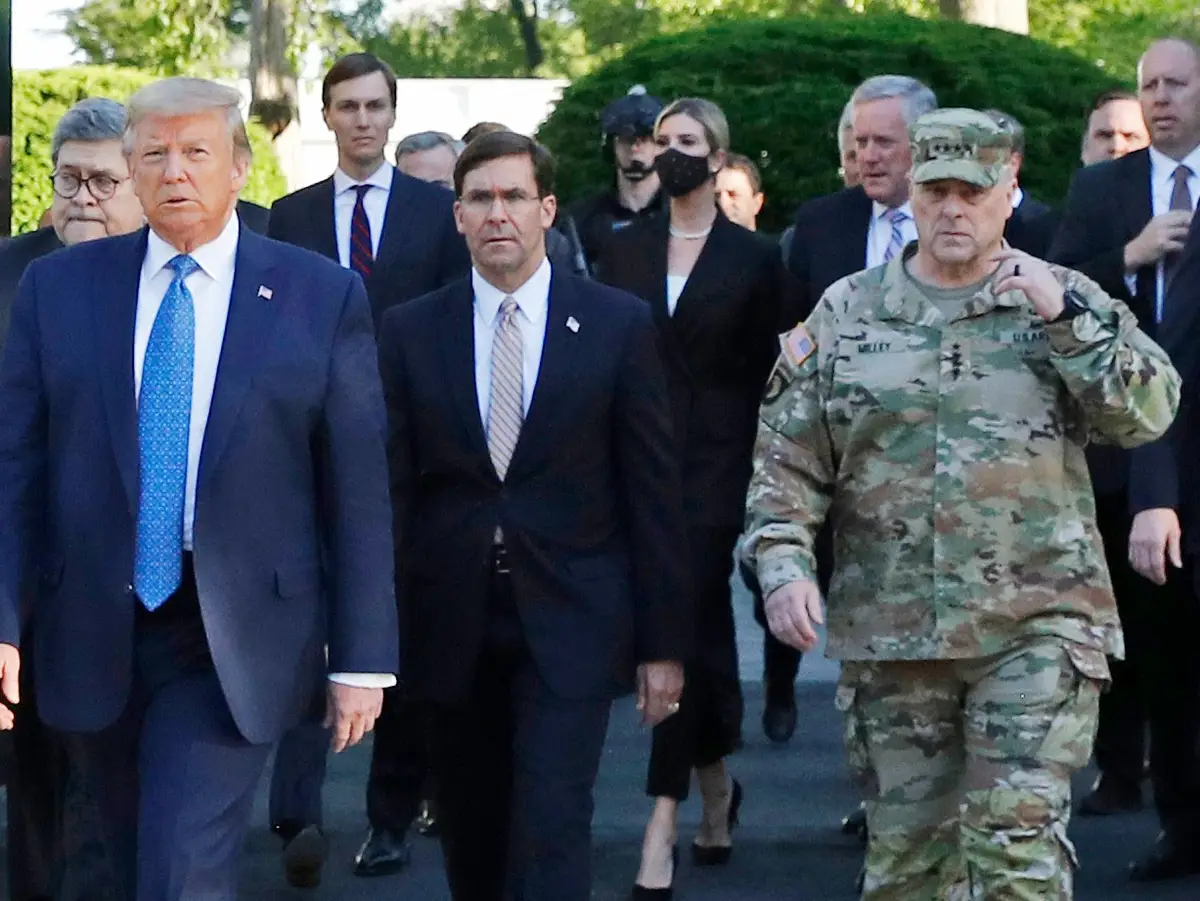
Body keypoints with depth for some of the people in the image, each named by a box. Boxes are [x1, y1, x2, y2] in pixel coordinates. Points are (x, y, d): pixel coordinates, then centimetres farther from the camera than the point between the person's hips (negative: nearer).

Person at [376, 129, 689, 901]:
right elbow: (390, 489, 4)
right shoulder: (411, 332, 4)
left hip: (568, 626, -2)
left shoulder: (620, 325, 0)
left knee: (550, 836, -11)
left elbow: (654, 493, 0)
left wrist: (663, 642, -2)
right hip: (451, 627, 2)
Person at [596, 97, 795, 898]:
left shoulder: (756, 259, 1)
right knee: (697, 624, 12)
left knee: (684, 624, -12)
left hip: (714, 464, -4)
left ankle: (664, 823, -14)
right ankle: (716, 781, 33)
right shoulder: (625, 251, 10)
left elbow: (769, 375, 2)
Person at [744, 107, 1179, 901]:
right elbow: (787, 462, 7)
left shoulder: (1067, 302, 4)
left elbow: (1150, 413, -7)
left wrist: (1067, 318, -14)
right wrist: (783, 566, -7)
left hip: (1036, 630, -2)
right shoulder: (847, 314, 7)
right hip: (889, 633, 2)